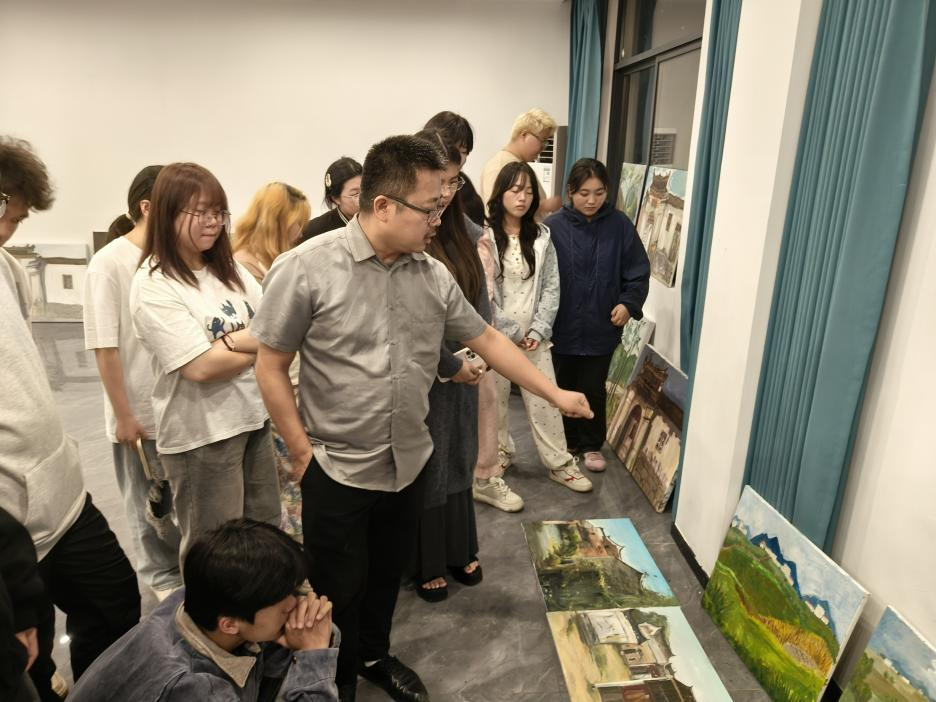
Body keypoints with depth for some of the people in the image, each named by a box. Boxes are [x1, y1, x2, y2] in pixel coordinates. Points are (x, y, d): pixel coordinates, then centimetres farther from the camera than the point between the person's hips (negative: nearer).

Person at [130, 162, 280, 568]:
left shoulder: (230, 269, 6)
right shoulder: (153, 286, -14)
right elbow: (201, 366, -21)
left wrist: (227, 341, -16)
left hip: (254, 418, 7)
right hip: (201, 435, -6)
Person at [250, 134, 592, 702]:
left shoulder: (434, 275, -2)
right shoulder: (306, 268, -16)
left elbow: (487, 339, 7)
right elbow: (271, 366, -10)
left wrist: (555, 393, 9)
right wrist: (303, 452, -10)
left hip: (409, 465, 5)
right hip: (337, 470, -4)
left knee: (387, 575, 23)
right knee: (339, 591, 13)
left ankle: (375, 656, 51)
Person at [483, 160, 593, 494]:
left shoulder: (542, 237, 5)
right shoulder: (484, 236, -8)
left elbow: (551, 287, 3)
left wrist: (537, 330, -7)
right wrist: (512, 331, -11)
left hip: (534, 336, 3)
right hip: (495, 335, -2)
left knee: (545, 400, 7)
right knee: (495, 400, 9)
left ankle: (560, 463, 19)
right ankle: (499, 455, 29)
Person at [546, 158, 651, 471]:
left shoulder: (619, 225, -4)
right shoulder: (554, 226, -9)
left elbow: (638, 272, 3)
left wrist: (629, 303, -11)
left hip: (601, 326, 0)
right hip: (562, 326, 0)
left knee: (593, 389, 10)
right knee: (564, 388, 15)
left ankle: (592, 445, 30)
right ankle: (567, 441, 35)